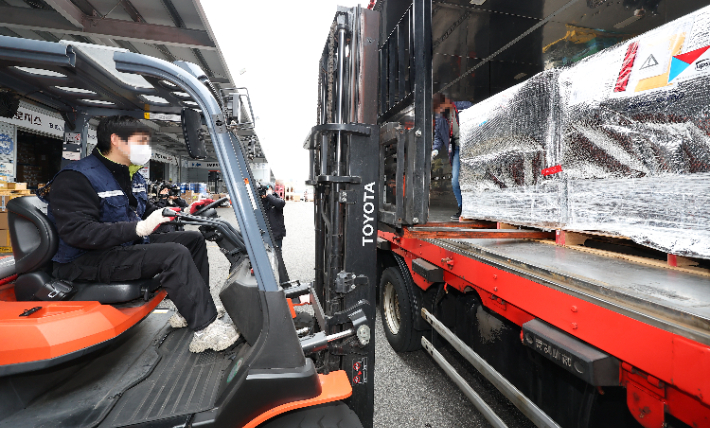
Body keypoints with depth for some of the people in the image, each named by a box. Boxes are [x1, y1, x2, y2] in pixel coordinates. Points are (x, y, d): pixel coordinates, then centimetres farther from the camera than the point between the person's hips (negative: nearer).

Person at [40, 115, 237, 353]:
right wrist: (138, 228, -32)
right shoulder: (76, 178, -15)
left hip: (128, 246, 9)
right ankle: (205, 329, -25)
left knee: (193, 239, -1)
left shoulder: (132, 176, 13)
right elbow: (78, 232, -25)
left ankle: (190, 310, -3)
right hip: (87, 262, -9)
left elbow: (146, 211, 22)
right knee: (175, 254, -30)